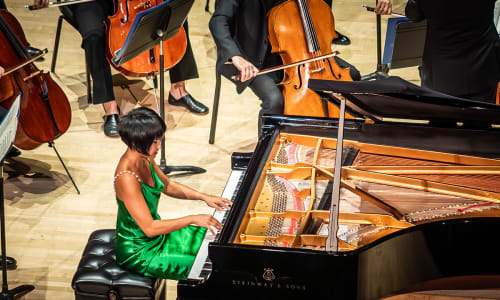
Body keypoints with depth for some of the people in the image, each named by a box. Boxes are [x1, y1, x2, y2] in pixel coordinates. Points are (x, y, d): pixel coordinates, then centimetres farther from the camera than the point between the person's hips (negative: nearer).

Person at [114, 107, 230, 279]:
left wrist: (203, 197, 2)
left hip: (156, 236, 9)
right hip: (138, 251, -9)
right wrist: (192, 219, -29)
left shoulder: (145, 159, -5)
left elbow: (167, 186, 14)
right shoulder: (127, 178, -32)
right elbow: (149, 228, -32)